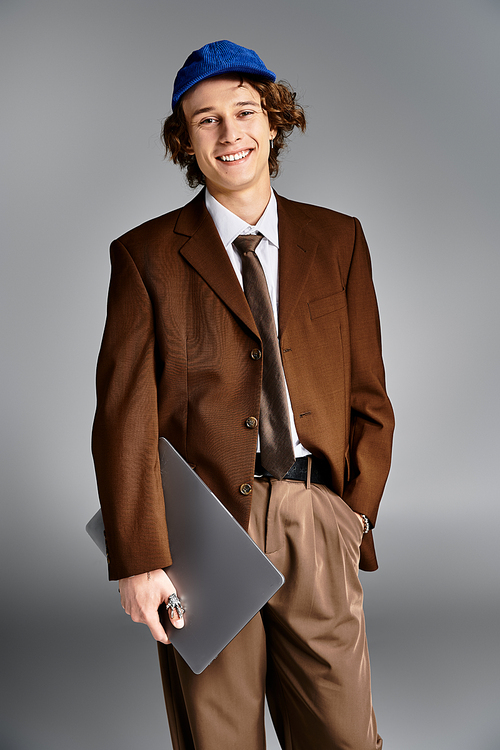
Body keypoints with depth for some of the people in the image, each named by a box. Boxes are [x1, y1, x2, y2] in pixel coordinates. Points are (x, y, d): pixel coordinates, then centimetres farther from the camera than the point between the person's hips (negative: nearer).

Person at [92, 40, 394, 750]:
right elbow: (125, 412, -4)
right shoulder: (147, 256, 3)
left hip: (316, 526, 2)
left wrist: (356, 516, 1)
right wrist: (139, 559, -11)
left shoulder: (339, 241, 11)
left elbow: (368, 393, 11)